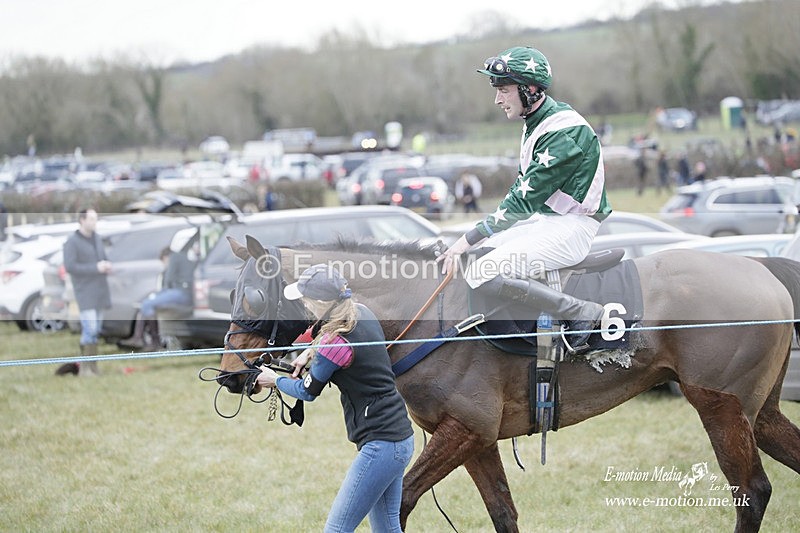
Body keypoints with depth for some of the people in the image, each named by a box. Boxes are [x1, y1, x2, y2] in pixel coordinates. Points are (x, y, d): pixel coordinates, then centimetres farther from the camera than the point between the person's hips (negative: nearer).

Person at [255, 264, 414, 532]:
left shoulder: (337, 343, -21)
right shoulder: (362, 313, 4)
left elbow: (308, 391, -3)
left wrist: (275, 380, 14)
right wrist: (310, 351, 20)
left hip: (381, 445, -10)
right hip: (400, 437, 10)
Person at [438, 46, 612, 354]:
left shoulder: (563, 132, -21)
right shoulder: (535, 123, 10)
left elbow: (525, 198, -23)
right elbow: (521, 187, 16)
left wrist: (470, 238, -20)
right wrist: (474, 237, 6)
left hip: (572, 227, -10)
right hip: (544, 218, 11)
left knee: (483, 275, -23)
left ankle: (591, 315, -18)